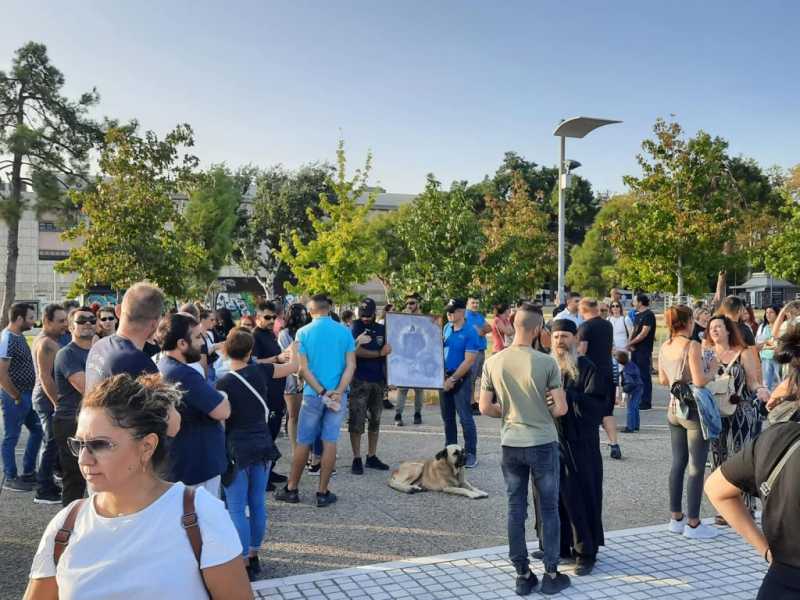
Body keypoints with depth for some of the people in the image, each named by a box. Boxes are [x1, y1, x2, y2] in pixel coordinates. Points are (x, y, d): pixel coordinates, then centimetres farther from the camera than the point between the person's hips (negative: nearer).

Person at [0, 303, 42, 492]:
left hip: (27, 394, 9)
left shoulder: (19, 336, 10)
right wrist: (16, 396, -16)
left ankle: (28, 472, 27)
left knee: (37, 430, 17)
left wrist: (25, 394, 14)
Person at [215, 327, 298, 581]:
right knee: (257, 504, 14)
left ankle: (244, 564, 6)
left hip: (238, 449, -5)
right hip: (263, 446, 5)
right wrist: (292, 351, 35)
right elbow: (293, 366, 14)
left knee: (237, 510, 3)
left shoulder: (224, 383, -15)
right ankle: (254, 556, 25)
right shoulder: (260, 371, -2)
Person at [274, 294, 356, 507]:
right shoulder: (344, 332, 1)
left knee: (303, 442, 9)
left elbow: (303, 368, -10)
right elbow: (351, 365, -7)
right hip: (338, 394, 1)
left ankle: (291, 489, 20)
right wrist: (338, 393, -13)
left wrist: (323, 392, -10)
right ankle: (323, 493, 10)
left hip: (313, 394, -1)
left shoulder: (303, 332, -4)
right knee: (330, 442, 5)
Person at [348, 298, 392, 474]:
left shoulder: (382, 329, 11)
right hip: (360, 380, -5)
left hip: (379, 380, 5)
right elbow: (357, 351, -14)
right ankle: (357, 459, 3)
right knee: (357, 421, -4)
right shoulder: (356, 327, -2)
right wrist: (380, 353, -10)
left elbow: (389, 351, 18)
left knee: (375, 420, 11)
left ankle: (372, 457, 21)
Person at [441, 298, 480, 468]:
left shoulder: (470, 332, -13)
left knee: (465, 418, -4)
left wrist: (453, 379, -14)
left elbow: (469, 360, -16)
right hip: (444, 378, 6)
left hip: (460, 379, -6)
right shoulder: (446, 328, 7)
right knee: (447, 417, 13)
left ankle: (470, 454, 4)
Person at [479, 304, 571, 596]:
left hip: (510, 445, 3)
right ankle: (551, 574, 18)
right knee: (549, 509, 11)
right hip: (543, 444, -2)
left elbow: (485, 408, -1)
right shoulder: (546, 363, -13)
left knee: (516, 510, 11)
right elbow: (561, 408, -10)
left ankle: (522, 574, 18)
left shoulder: (493, 362, -4)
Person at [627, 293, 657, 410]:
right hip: (635, 350, 9)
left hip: (644, 350, -9)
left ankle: (646, 403, -1)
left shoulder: (648, 315, -12)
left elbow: (644, 333, -18)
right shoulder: (638, 315, 16)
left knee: (644, 376, -5)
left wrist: (631, 343, -10)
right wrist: (630, 343, -2)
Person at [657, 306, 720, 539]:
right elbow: (699, 381, -21)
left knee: (678, 463, 14)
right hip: (694, 409, -7)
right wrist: (712, 370, -4)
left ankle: (676, 518, 22)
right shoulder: (692, 345, -16)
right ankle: (693, 524, 6)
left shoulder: (665, 347, 5)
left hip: (674, 407, 7)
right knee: (696, 467, 0)